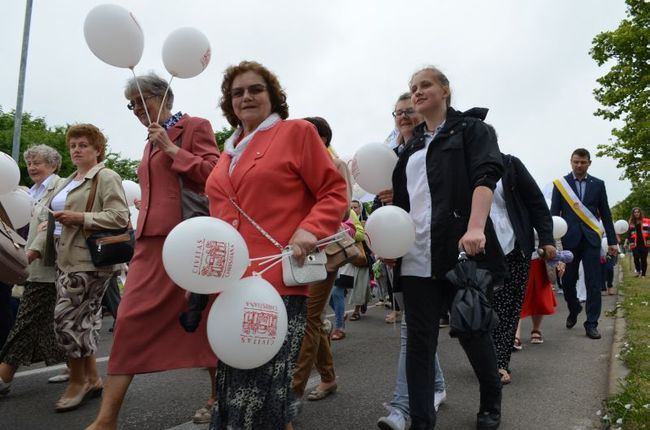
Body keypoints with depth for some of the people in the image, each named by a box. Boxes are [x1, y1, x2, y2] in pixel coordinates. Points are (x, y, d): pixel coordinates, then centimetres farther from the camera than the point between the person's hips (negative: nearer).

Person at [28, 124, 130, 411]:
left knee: (66, 319, -8)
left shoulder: (106, 177, -6)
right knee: (83, 321, 10)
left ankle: (78, 380, 9)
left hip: (89, 261, -8)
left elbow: (120, 217, -16)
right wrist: (35, 249, 12)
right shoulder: (67, 182, 22)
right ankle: (91, 379, 20)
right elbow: (52, 221, 23)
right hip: (67, 261, 8)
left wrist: (80, 218, -19)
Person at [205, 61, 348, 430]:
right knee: (235, 390, 12)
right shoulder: (231, 150, 20)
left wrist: (311, 230, -19)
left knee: (264, 390, -8)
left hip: (278, 279, -7)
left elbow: (335, 191, -3)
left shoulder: (297, 132, 1)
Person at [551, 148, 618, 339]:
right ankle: (574, 310, 33)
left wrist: (612, 241, 6)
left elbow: (605, 214, 9)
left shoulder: (598, 184, 8)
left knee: (593, 283, -1)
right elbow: (554, 212, 1)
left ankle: (591, 323, 7)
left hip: (591, 238, 1)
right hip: (569, 239, -1)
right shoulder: (560, 183, 3)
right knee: (568, 281, 6)